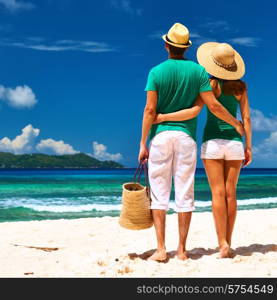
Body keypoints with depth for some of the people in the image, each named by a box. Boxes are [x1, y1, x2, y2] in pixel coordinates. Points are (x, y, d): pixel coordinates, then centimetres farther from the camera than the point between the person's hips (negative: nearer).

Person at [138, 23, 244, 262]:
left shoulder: (156, 72, -1)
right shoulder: (198, 71, 3)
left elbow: (150, 110, -7)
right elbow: (213, 105, -1)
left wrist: (143, 144, -3)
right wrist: (236, 123, 14)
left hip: (161, 135, -1)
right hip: (186, 136, 2)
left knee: (159, 193, 3)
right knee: (185, 194, 5)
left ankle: (161, 249, 1)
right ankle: (182, 249, 10)